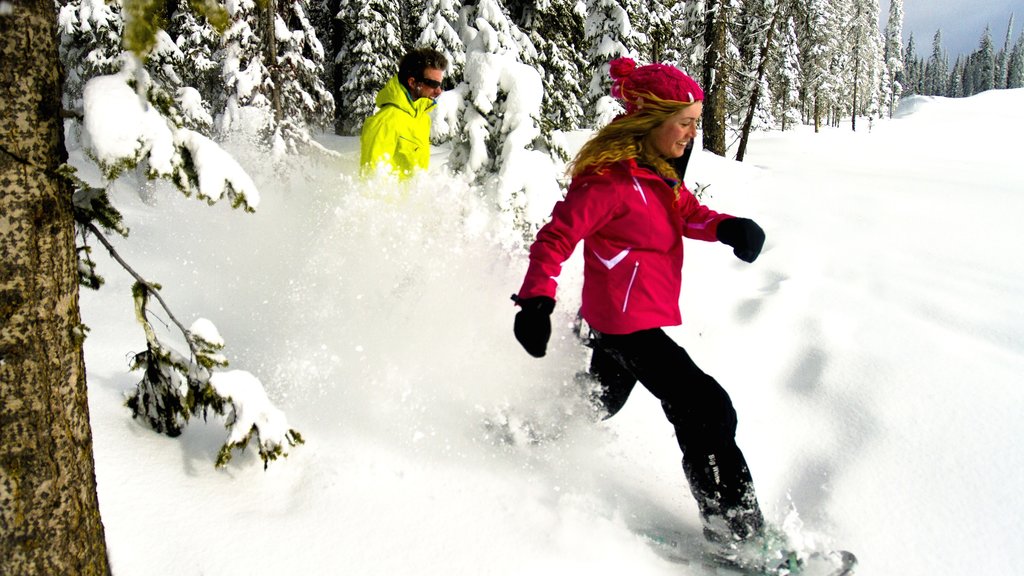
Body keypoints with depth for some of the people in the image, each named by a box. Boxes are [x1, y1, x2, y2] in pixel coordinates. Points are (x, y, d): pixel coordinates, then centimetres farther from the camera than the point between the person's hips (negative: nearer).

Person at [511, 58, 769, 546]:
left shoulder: (657, 168, 5)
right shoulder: (610, 179, -23)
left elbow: (688, 212, 14)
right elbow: (557, 237, -21)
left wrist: (726, 228, -7)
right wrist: (536, 300, -30)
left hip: (634, 315, 10)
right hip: (627, 321, -10)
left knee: (600, 401, 28)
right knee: (706, 410, -9)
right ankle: (734, 527, 2)